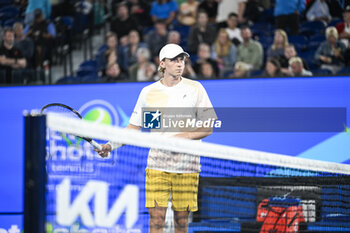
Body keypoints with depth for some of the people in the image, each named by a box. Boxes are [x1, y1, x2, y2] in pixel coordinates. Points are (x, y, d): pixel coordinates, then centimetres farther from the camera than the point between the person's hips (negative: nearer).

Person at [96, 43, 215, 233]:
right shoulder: (148, 92, 6)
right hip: (157, 165, 0)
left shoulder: (195, 88, 2)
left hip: (187, 166, 0)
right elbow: (134, 127, 12)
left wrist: (183, 137, -15)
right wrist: (111, 145, -2)